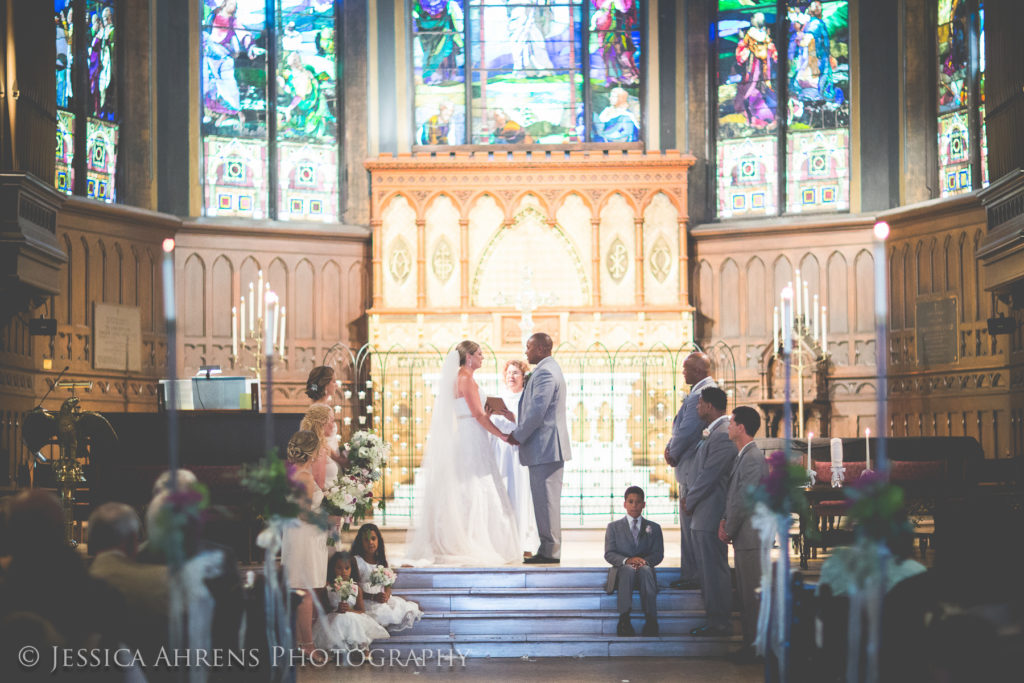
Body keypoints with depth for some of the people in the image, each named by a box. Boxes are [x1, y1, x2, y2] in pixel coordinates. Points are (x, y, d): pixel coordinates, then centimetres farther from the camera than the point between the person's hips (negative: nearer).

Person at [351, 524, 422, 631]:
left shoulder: (381, 559, 13)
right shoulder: (356, 561, -5)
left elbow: (387, 585, 12)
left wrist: (386, 595, -11)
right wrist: (374, 597, -18)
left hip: (382, 598, 5)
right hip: (366, 600, -5)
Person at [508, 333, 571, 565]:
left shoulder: (545, 373, -15)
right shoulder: (549, 369, 19)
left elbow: (537, 412, -21)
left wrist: (518, 436, -10)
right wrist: (520, 434, 14)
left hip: (545, 448, -11)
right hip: (548, 447, 11)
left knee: (546, 500, -7)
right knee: (546, 500, 12)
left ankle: (550, 552, -5)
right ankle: (549, 549, 15)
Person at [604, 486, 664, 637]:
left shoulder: (654, 528, 18)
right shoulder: (613, 527, 15)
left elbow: (659, 555, 7)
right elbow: (609, 554, 3)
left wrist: (644, 561, -16)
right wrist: (627, 560, -18)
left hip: (645, 570, 1)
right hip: (621, 572, -1)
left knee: (646, 570, -38)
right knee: (628, 569, -38)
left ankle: (651, 619, -45)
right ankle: (624, 620, -46)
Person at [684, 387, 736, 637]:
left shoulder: (723, 436, -19)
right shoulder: (714, 433, 15)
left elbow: (709, 476, -19)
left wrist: (690, 503, -9)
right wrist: (690, 498, 10)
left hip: (711, 514, -11)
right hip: (703, 514, 11)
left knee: (714, 568, -5)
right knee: (707, 569, 15)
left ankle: (720, 623, 1)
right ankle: (715, 619, 21)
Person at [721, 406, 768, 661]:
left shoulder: (753, 459, -19)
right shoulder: (743, 456, 13)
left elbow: (743, 501, -20)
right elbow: (732, 493, 18)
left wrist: (729, 530, -10)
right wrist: (724, 521, 6)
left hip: (750, 535, -10)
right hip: (744, 537, 10)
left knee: (751, 594, -4)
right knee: (744, 592, 15)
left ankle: (755, 646, 2)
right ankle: (751, 641, 22)